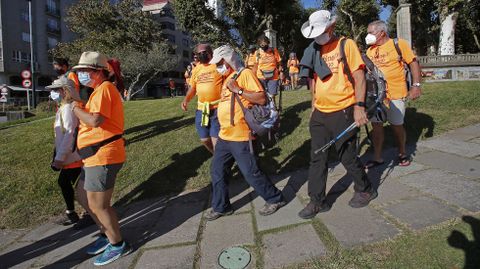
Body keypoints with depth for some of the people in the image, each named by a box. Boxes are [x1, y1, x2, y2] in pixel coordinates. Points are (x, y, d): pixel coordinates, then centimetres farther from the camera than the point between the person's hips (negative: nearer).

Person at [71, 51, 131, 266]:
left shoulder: (104, 88, -13)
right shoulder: (99, 90, 19)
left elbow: (95, 121, -25)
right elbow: (91, 120, 16)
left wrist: (75, 107, -10)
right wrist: (78, 108, 5)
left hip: (103, 155, -11)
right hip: (96, 154, 11)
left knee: (98, 205, -2)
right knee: (84, 196, 20)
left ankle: (118, 245, 15)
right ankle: (107, 234, 33)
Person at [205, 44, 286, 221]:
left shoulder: (245, 74, -10)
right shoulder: (227, 78, 15)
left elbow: (262, 99, -20)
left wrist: (238, 90, -22)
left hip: (240, 137, -9)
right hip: (224, 136, 9)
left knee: (251, 173, -1)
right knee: (217, 171, 13)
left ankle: (275, 199, 20)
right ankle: (220, 207, 28)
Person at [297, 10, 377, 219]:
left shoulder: (346, 45, -5)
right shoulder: (315, 50, 11)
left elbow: (359, 76, -10)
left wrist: (359, 106, -19)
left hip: (342, 112, -6)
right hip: (319, 114, 6)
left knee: (347, 157, 5)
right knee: (317, 158, 7)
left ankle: (365, 190, 31)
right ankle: (317, 201, 19)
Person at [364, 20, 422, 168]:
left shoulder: (399, 44, -4)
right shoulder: (370, 50, 9)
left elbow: (413, 63, -3)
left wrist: (416, 85, -9)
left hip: (395, 93, -4)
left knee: (397, 125, 7)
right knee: (376, 125, 5)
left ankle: (402, 154, 28)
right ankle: (377, 157, 16)